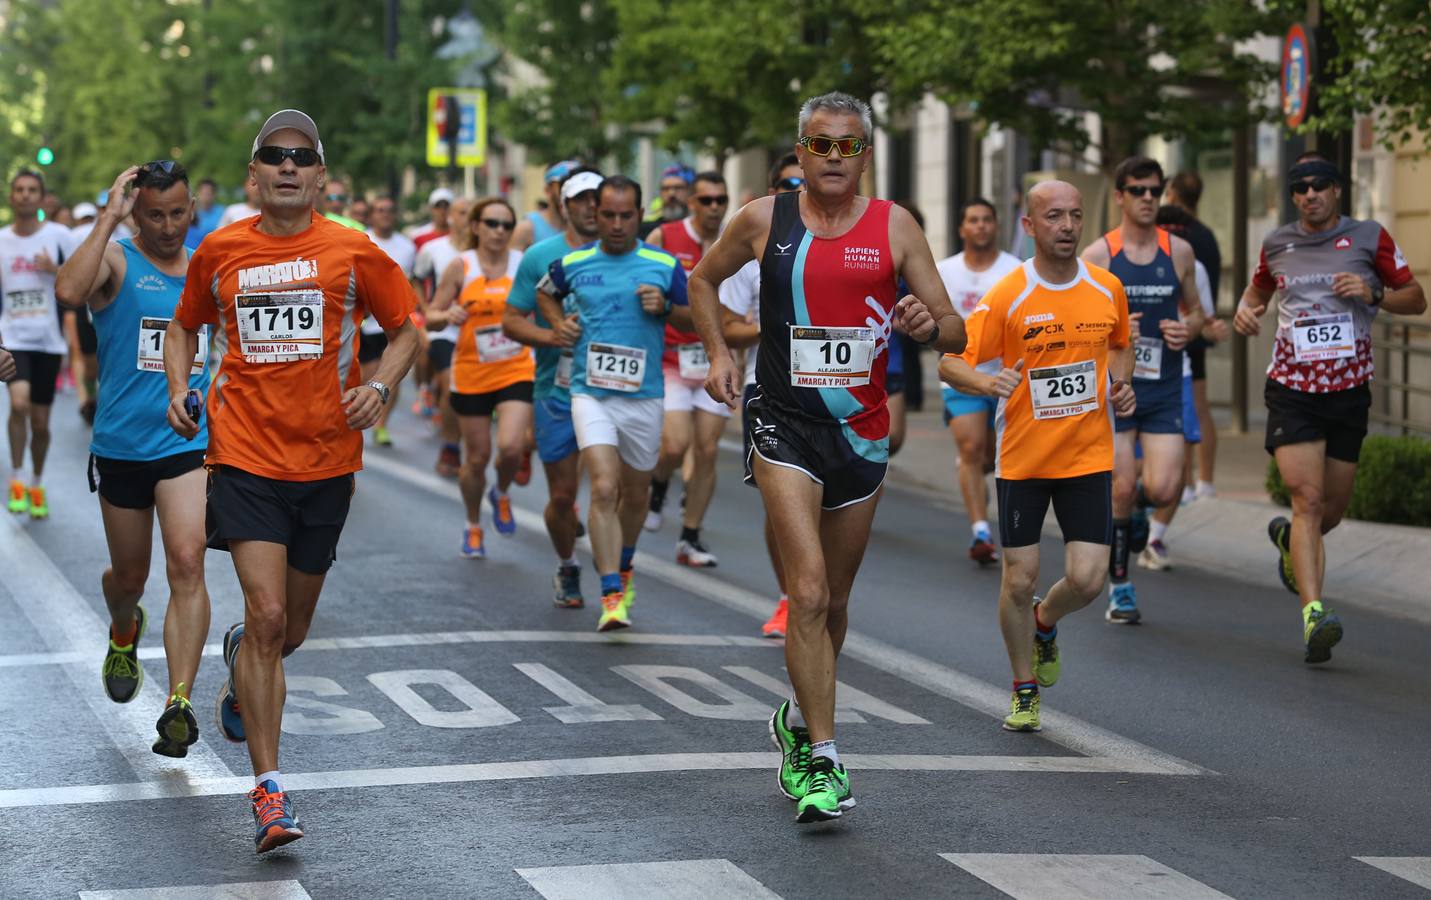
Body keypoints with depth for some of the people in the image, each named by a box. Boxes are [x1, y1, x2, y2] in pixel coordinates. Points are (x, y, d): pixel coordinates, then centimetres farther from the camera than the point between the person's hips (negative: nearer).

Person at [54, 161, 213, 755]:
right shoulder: (116, 262, -7)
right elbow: (68, 290, -31)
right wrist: (109, 217, -28)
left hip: (189, 443, 1)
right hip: (120, 445, -1)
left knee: (187, 562, -19)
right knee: (129, 576, 15)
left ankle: (179, 705, -21)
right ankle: (124, 634, 51)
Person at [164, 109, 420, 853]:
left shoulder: (352, 252, -1)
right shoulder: (219, 252, 2)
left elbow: (405, 328, 8)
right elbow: (185, 325, 19)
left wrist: (380, 386, -10)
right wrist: (178, 389, 2)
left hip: (327, 459, 2)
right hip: (245, 457, -1)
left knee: (289, 630, 14)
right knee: (267, 614, -15)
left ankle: (240, 659, 53)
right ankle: (269, 792, -10)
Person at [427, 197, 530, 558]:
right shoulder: (460, 266, -4)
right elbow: (431, 317, 0)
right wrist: (448, 316, -21)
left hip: (517, 371, 0)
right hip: (471, 375, 0)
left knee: (511, 447, -18)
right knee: (477, 457, 6)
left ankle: (502, 495, 16)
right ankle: (473, 526, 30)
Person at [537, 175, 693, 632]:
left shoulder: (665, 265, -1)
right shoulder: (573, 263, 2)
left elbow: (695, 318, 9)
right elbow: (545, 292, 24)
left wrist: (665, 307, -11)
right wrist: (560, 323, 5)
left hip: (644, 396, 1)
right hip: (591, 393, -1)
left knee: (635, 493, 15)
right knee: (604, 489, -17)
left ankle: (624, 568, 43)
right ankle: (611, 596, -18)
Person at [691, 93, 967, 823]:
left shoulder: (894, 228, 1)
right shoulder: (764, 220, 0)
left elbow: (955, 333, 1)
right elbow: (704, 278, 18)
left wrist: (929, 325, -22)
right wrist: (717, 352, 5)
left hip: (862, 430, 3)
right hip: (784, 427, -3)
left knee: (832, 602, 15)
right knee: (808, 590, -17)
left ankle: (798, 720, 40)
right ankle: (821, 761, -16)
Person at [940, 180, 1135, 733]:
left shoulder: (1108, 289, 0)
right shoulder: (1006, 297, -11)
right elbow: (950, 364, -8)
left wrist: (1121, 385, 0)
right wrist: (987, 382, -29)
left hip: (1089, 456, 2)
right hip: (1022, 458, -2)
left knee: (1087, 579, -7)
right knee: (1019, 579, 1)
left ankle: (1045, 624, 29)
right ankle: (1024, 691, 22)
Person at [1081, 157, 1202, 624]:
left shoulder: (1179, 251, 6)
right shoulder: (1097, 255, -2)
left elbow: (1194, 310, 18)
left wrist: (1188, 329, -5)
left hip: (1164, 390, 2)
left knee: (1164, 490, -12)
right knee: (1120, 490, -5)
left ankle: (1138, 505, 25)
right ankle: (1120, 586, 13)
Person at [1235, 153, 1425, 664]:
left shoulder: (1369, 238, 1)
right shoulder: (1276, 244, 7)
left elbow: (1417, 300, 5)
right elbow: (1258, 289, 27)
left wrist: (1374, 294, -14)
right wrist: (1246, 310, 5)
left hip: (1349, 389, 1)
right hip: (1292, 388, -1)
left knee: (1333, 506, 10)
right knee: (1307, 498, -16)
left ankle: (1290, 540, 46)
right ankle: (1314, 614, -24)